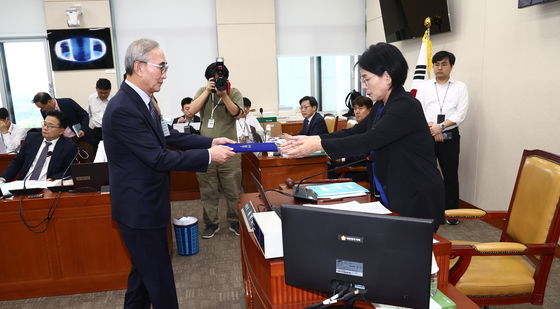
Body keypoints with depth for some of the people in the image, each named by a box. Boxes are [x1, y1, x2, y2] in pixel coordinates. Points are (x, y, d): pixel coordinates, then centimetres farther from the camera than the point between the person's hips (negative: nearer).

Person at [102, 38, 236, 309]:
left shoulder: (141, 100, 5)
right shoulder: (123, 108, -25)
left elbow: (168, 137, 10)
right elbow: (159, 158, -25)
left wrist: (210, 142, 2)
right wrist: (209, 155, -22)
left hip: (145, 203, 10)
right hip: (139, 207, -10)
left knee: (144, 269, 24)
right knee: (159, 276, 6)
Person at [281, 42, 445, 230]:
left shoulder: (405, 106, -20)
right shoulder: (381, 107, 8)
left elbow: (367, 141, -26)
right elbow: (354, 133, 7)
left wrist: (319, 145, -24)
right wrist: (311, 139, -4)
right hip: (393, 198, 8)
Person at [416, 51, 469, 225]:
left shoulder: (460, 87, 6)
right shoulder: (424, 87, 9)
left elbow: (461, 113, -4)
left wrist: (441, 126, -16)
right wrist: (432, 127, -14)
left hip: (450, 136, -1)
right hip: (426, 135, 1)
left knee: (450, 175, 5)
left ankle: (452, 212, 18)